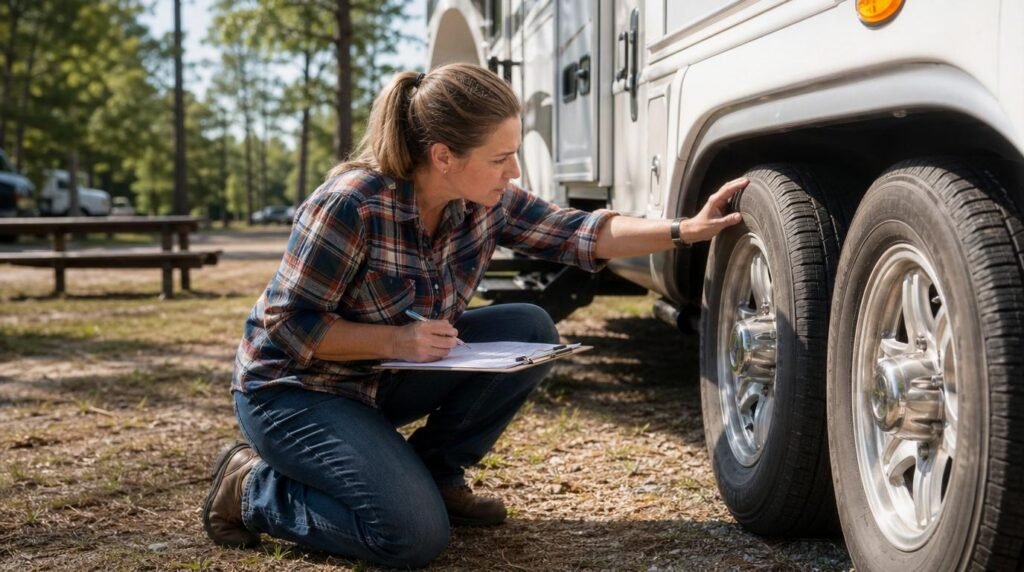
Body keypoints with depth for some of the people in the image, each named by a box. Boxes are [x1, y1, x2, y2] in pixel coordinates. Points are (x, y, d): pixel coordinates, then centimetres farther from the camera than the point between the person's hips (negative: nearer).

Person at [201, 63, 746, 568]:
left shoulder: (488, 201, -10)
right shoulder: (351, 206, -30)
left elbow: (579, 233, -3)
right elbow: (289, 325, -23)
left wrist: (686, 230, -13)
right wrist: (395, 340, -32)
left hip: (387, 375, 7)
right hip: (296, 387, -7)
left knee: (532, 332, -11)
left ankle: (433, 472, 5)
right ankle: (253, 486, 0)